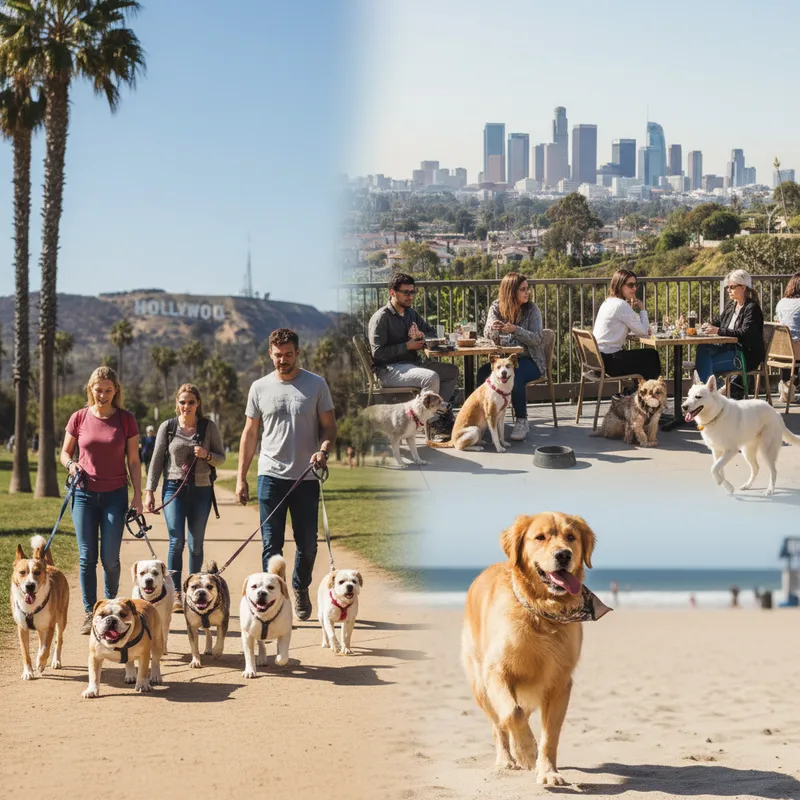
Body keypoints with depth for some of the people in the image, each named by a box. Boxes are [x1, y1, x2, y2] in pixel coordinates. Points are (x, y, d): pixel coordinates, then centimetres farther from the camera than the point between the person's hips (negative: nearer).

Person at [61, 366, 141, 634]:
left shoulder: (126, 420, -1)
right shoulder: (79, 418, 1)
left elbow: (133, 461, 3)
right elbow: (65, 452, 12)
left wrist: (138, 494, -2)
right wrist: (71, 465, -10)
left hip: (115, 495, -1)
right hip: (84, 494, 1)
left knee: (110, 558, -2)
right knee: (87, 557, 1)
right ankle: (90, 613, 8)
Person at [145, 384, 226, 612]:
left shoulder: (209, 427, 3)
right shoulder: (167, 427, 3)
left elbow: (221, 458, 8)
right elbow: (156, 460, 6)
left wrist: (206, 455, -13)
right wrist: (149, 491, 2)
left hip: (201, 490, 1)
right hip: (174, 488, -1)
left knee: (196, 544, 4)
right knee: (177, 540, -12)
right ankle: (175, 593, -10)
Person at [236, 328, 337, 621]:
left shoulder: (316, 385, 2)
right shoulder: (260, 388, 5)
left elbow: (329, 426, 5)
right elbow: (249, 434, 10)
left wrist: (323, 451, -17)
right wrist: (241, 477, 7)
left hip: (307, 477, 0)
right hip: (271, 475, 0)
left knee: (307, 542, 9)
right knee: (271, 544, -2)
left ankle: (300, 588, 32)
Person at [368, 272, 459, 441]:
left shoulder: (411, 314, 16)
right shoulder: (381, 318, -9)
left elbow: (431, 331, 28)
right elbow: (377, 353, -17)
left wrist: (422, 336, 2)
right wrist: (407, 346, -16)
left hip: (411, 364, 9)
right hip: (390, 369, -9)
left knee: (452, 371, -1)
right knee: (431, 377, -31)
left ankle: (441, 413, -4)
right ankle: (434, 425, -24)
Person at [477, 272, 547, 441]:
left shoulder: (532, 309, -5)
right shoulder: (497, 307, 2)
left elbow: (537, 339, -12)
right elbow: (488, 335, -4)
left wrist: (515, 330, -28)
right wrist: (493, 328, -28)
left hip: (529, 360, -3)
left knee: (514, 377, -35)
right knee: (483, 373, -26)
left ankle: (522, 421, -20)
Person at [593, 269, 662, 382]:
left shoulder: (608, 302, 14)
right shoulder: (621, 305, -16)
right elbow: (643, 331, -12)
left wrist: (633, 309, 5)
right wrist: (642, 310, 1)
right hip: (610, 360, -10)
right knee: (652, 357, 6)